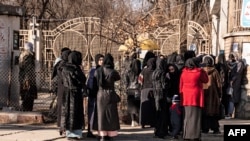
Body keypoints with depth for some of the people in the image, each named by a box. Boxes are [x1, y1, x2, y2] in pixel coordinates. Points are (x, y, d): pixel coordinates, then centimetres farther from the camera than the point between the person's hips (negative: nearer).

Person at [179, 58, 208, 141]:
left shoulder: (183, 73, 1)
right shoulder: (199, 72, -8)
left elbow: (181, 85, 6)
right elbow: (206, 80, 7)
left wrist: (181, 95, 15)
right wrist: (203, 71, 9)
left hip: (186, 97, 3)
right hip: (196, 97, -3)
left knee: (187, 117, 10)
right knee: (195, 117, 0)